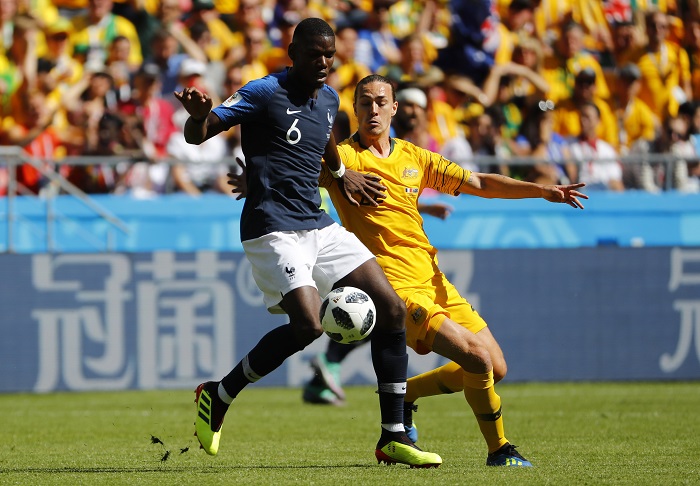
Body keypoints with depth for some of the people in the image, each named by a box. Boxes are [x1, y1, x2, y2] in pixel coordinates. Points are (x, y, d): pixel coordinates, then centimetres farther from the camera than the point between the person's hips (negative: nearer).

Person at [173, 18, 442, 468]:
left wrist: (342, 173, 43)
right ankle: (219, 395, -2)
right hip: (272, 227, -8)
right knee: (307, 325, -24)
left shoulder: (329, 98, 13)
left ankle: (394, 438, 4)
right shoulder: (265, 93, -10)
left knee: (391, 309, -1)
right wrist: (199, 115, -36)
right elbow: (198, 135, -15)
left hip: (319, 224, 8)